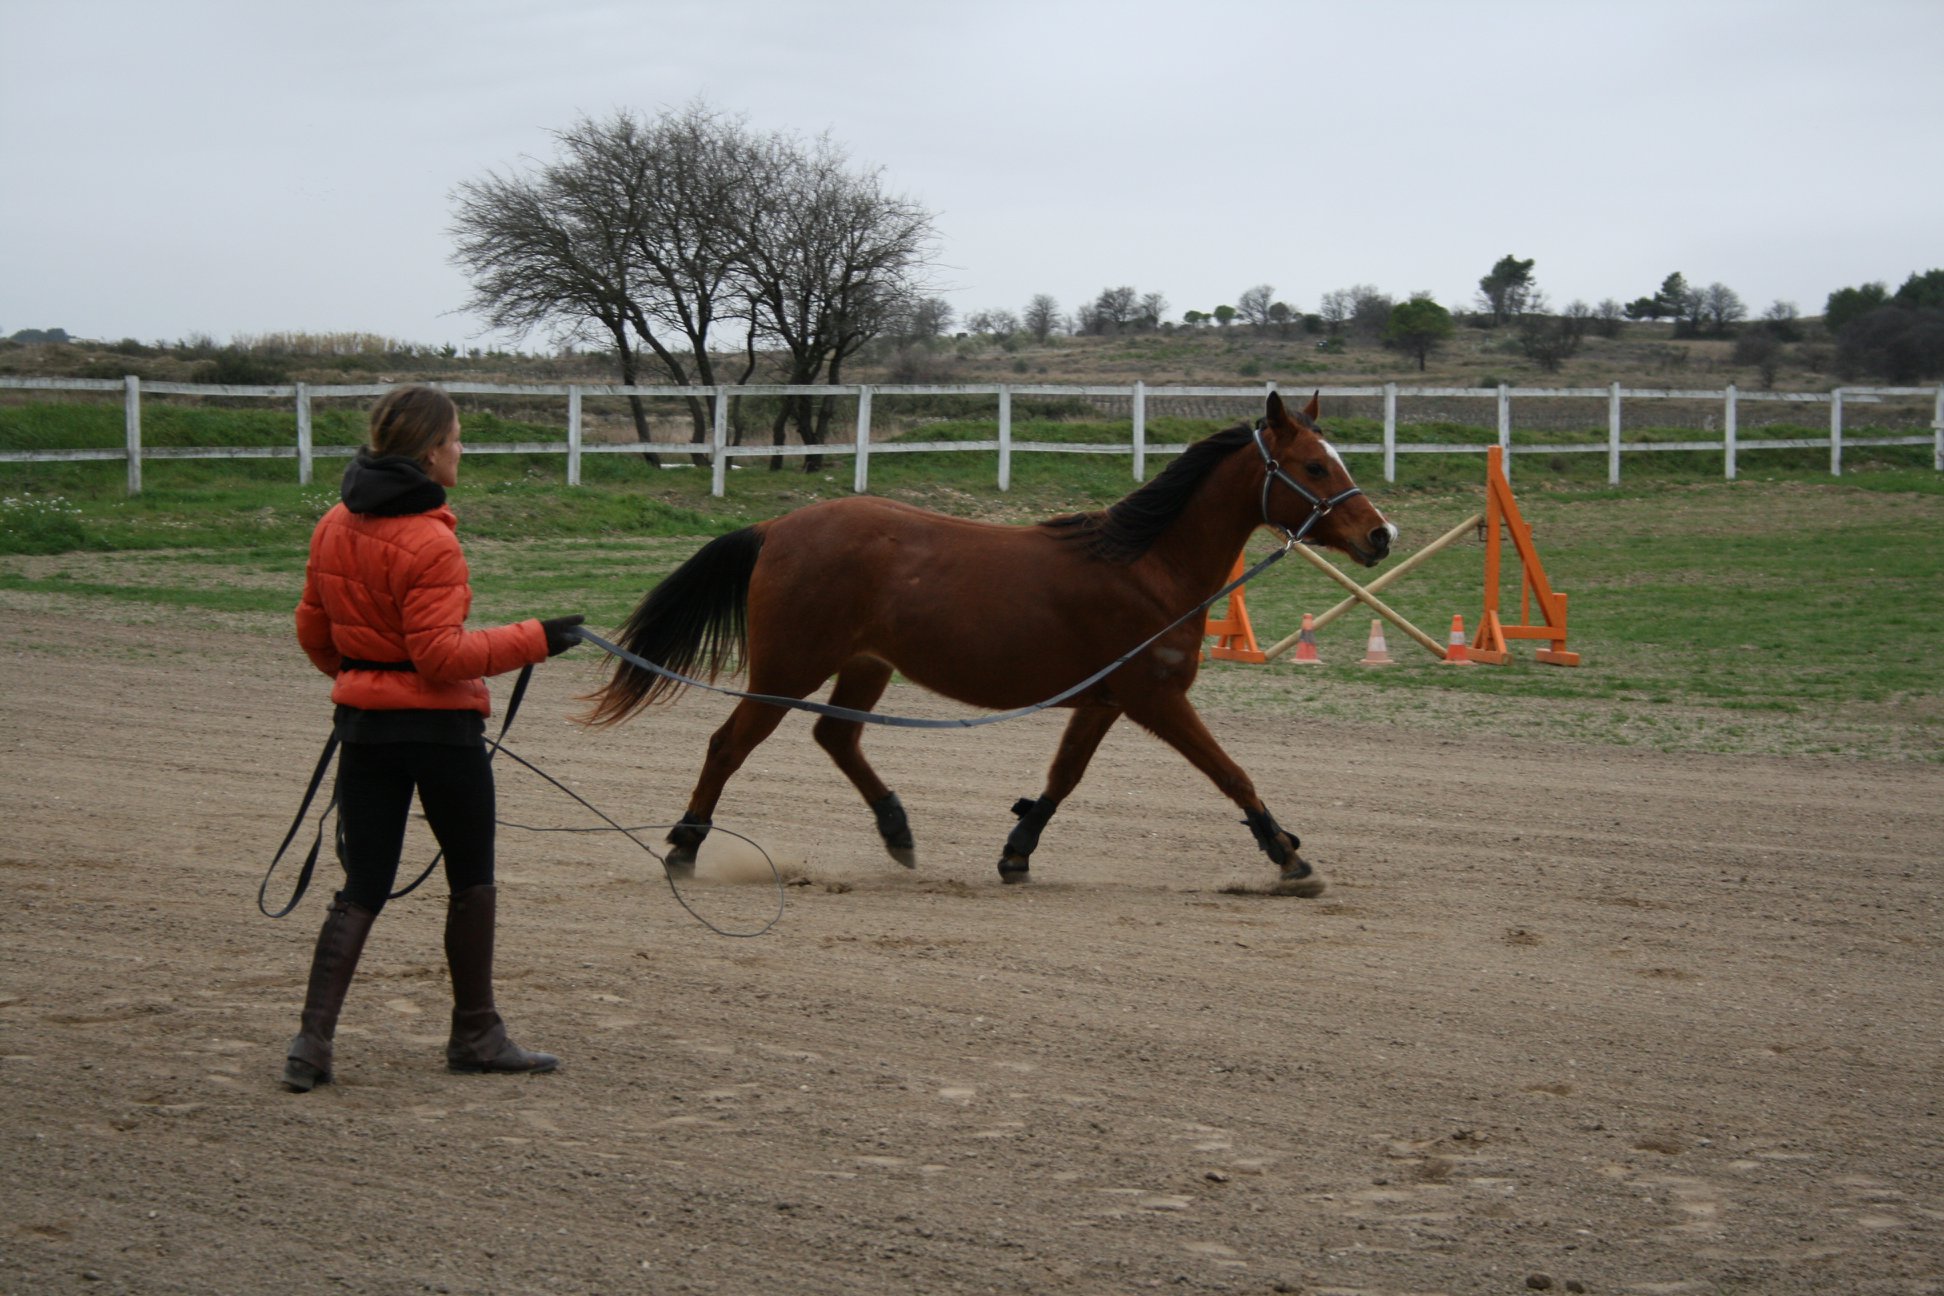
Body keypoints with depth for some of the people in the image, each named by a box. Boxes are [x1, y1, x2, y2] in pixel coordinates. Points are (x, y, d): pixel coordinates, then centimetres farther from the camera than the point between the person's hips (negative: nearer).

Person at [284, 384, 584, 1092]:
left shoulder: (335, 527, 5)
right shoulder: (429, 541, -19)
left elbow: (313, 631, 13)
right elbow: (441, 654, -21)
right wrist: (534, 640, -16)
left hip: (363, 722, 7)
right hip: (440, 726, -6)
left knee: (363, 888, 8)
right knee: (472, 880, 11)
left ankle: (313, 1038, -3)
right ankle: (475, 1034, 20)